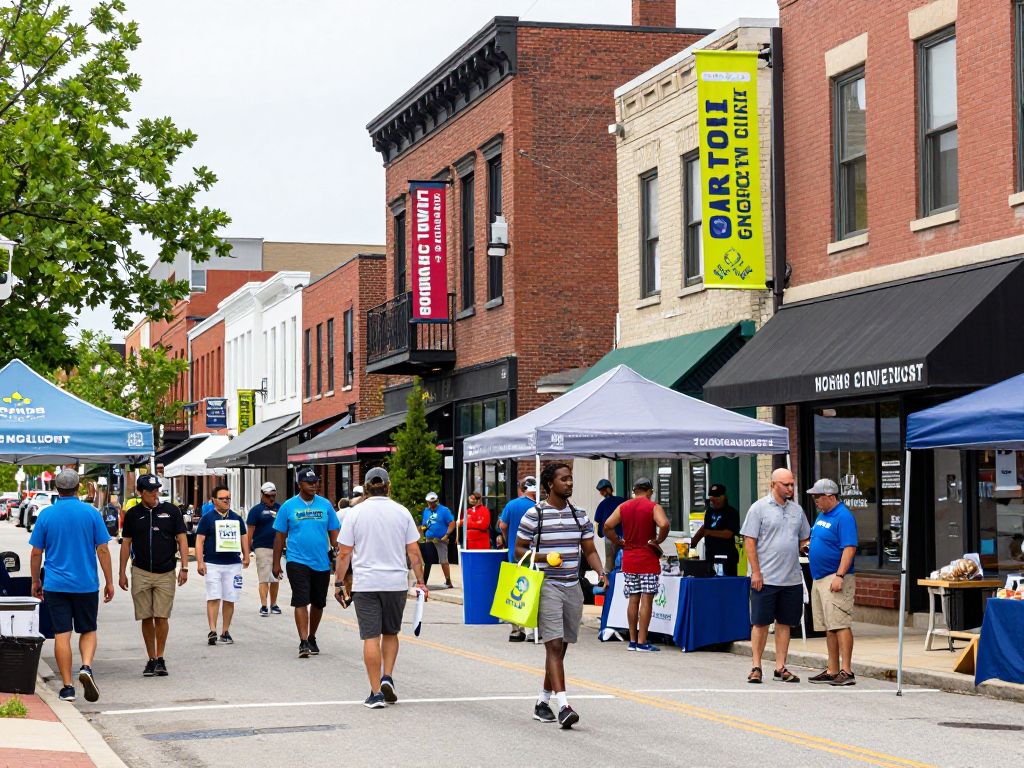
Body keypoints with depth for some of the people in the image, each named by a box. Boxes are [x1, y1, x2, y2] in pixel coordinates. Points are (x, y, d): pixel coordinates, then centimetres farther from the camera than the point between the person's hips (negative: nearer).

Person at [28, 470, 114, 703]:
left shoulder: (46, 514, -1)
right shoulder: (91, 513, -3)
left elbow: (36, 552, 2)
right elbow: (102, 550, -3)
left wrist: (35, 581, 14)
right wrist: (109, 582, 4)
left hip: (55, 585, 0)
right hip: (86, 585, 0)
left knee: (62, 634, 3)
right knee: (88, 630, 14)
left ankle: (67, 687, 2)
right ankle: (86, 667, -12)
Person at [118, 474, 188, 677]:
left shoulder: (171, 511, 2)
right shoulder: (133, 515, 6)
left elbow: (182, 539, 3)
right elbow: (126, 544, 11)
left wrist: (184, 567, -4)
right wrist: (122, 573, 7)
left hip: (166, 573, -1)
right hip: (140, 573, 1)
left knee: (161, 617, -6)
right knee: (146, 618, 3)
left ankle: (160, 658, 6)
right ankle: (151, 659, 12)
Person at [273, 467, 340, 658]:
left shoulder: (326, 505, 6)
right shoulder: (288, 506, 1)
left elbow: (334, 532, 9)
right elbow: (280, 536, 4)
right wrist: (276, 563, 1)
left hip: (322, 563, 3)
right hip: (297, 561, -3)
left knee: (318, 603, 11)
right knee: (301, 601, -12)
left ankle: (312, 638, 28)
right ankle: (303, 642, -15)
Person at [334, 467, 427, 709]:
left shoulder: (355, 513, -1)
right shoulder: (402, 512, 2)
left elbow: (344, 553, -2)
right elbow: (414, 552, 2)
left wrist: (339, 583, 6)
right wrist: (420, 582, 9)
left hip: (365, 584, -2)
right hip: (396, 583, 2)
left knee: (371, 637, -1)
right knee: (391, 633, 19)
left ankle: (376, 693, -2)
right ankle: (387, 677, 3)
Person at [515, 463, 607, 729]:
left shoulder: (580, 515, 10)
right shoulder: (534, 514, -4)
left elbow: (590, 550, 14)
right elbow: (519, 550, 1)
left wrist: (601, 572, -4)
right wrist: (544, 558, -16)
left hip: (573, 587, 6)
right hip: (547, 585, -6)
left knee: (560, 648, 11)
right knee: (554, 646, -14)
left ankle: (543, 702, 24)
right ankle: (563, 706, -21)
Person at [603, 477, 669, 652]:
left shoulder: (623, 507, 7)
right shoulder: (654, 507, -6)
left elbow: (607, 526, 0)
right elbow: (664, 525, -24)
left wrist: (619, 543, 8)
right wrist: (658, 541, -9)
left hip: (629, 559, 5)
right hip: (648, 559, -5)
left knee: (633, 600, 10)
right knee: (646, 600, -3)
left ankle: (632, 641, 13)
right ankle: (642, 642, -6)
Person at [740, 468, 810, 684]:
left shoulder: (797, 510, 13)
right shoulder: (759, 508, -3)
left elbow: (804, 539, 21)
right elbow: (749, 541, -7)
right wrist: (755, 572, -12)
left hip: (792, 579, 5)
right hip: (765, 578, -5)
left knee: (784, 623, 7)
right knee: (760, 623, -1)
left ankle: (780, 667, 13)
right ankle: (756, 667, 6)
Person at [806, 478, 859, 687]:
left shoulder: (844, 517, -12)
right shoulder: (822, 515, 17)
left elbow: (849, 548, -19)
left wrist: (839, 576, -25)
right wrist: (807, 545, 11)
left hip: (835, 579, -10)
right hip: (819, 578, 10)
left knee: (840, 624, -12)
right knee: (829, 627, 11)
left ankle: (846, 671, -13)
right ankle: (832, 671, 16)